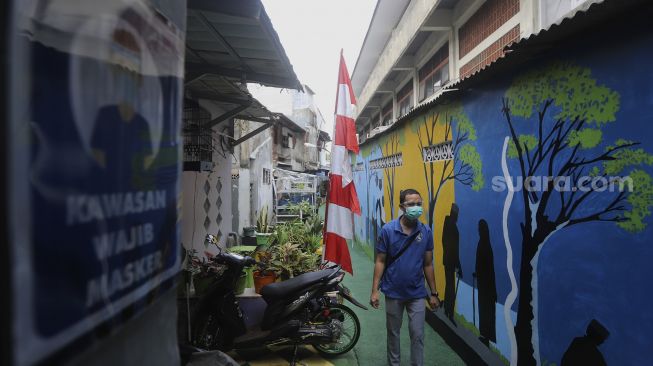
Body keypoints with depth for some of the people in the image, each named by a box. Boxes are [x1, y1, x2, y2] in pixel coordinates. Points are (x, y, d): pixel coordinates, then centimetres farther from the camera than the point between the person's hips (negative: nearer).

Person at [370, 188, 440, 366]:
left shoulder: (426, 232, -5)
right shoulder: (388, 230, -12)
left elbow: (428, 264, 2)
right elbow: (380, 261, -7)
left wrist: (433, 293, 4)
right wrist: (374, 290, -11)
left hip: (417, 293, 1)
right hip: (393, 293, -1)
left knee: (417, 335, 7)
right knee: (393, 333, 16)